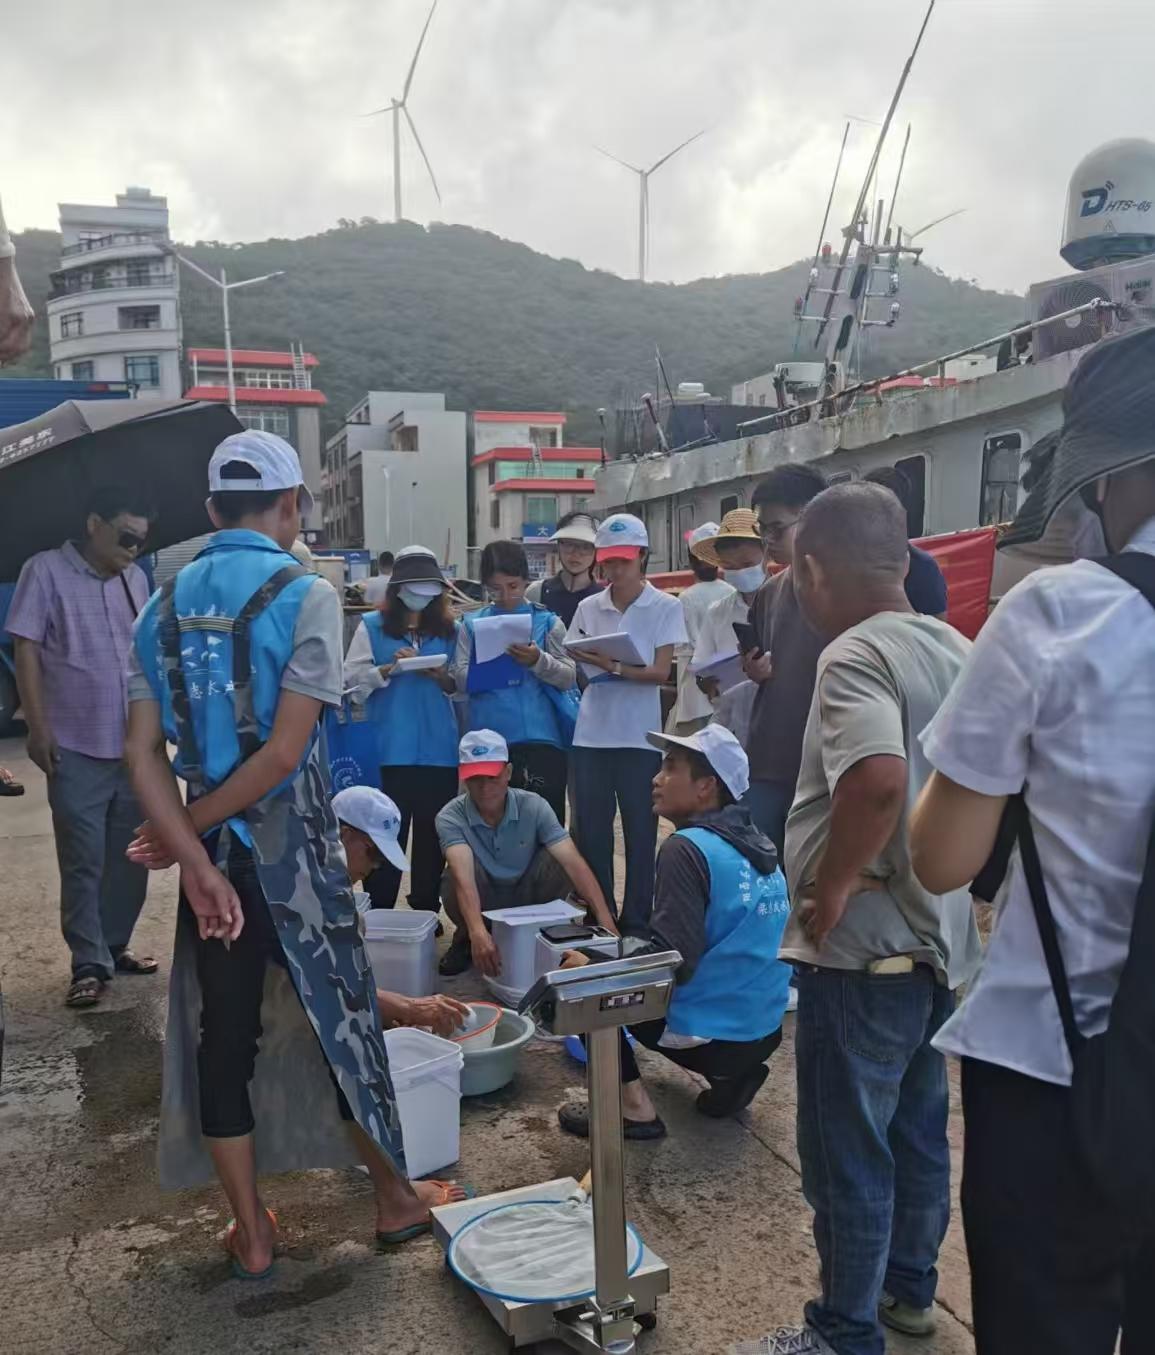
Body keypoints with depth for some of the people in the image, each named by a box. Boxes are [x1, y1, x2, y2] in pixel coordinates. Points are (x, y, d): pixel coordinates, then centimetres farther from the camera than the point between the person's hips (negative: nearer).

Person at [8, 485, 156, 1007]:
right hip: (77, 748, -5)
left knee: (130, 856, 11)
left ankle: (115, 945, 26)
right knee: (82, 861, 2)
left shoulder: (135, 578, 9)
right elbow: (27, 652, -7)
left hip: (134, 744, 5)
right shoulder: (46, 571, -5)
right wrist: (38, 727, -12)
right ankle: (89, 963, 10)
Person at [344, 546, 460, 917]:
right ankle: (378, 912, 10)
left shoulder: (449, 629, 13)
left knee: (433, 832, 6)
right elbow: (353, 678, -1)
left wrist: (444, 678, -8)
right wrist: (388, 669, -15)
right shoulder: (372, 626, 6)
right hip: (389, 748, -2)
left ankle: (427, 910, 18)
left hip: (439, 748, 2)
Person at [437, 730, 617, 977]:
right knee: (455, 875, -34)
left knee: (559, 863, -29)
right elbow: (463, 876, -42)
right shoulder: (451, 818, -25)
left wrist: (605, 921, -42)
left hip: (527, 897, 1)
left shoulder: (534, 807, -20)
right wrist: (478, 932, -59)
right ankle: (466, 938, -3)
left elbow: (574, 863, -30)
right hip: (481, 902, 0)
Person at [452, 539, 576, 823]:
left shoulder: (547, 622, 8)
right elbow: (461, 679, 2)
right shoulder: (472, 624, 12)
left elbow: (569, 677, 0)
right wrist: (491, 666, -15)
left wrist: (538, 661, -16)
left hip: (540, 738, -1)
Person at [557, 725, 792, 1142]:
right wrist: (624, 948, 21)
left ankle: (633, 1108, -3)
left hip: (713, 1037, -8)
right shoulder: (756, 845, 6)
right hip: (765, 1031, 8)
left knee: (584, 973, 3)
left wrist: (592, 966, -12)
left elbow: (674, 960, -24)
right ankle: (732, 1076, 13)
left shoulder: (688, 848, -19)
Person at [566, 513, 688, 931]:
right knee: (592, 831, 7)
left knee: (640, 831, 4)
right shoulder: (588, 608, 9)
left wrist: (614, 667, -23)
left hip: (639, 736, -3)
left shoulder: (665, 607, 0)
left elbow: (662, 671, -9)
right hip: (591, 733, 3)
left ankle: (636, 920, 14)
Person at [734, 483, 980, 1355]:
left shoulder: (855, 654, -20)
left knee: (848, 1151, 7)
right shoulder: (955, 648, 7)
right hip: (938, 936, 9)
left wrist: (832, 887, -23)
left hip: (863, 946, -9)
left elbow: (879, 779, -37)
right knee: (919, 1131, 22)